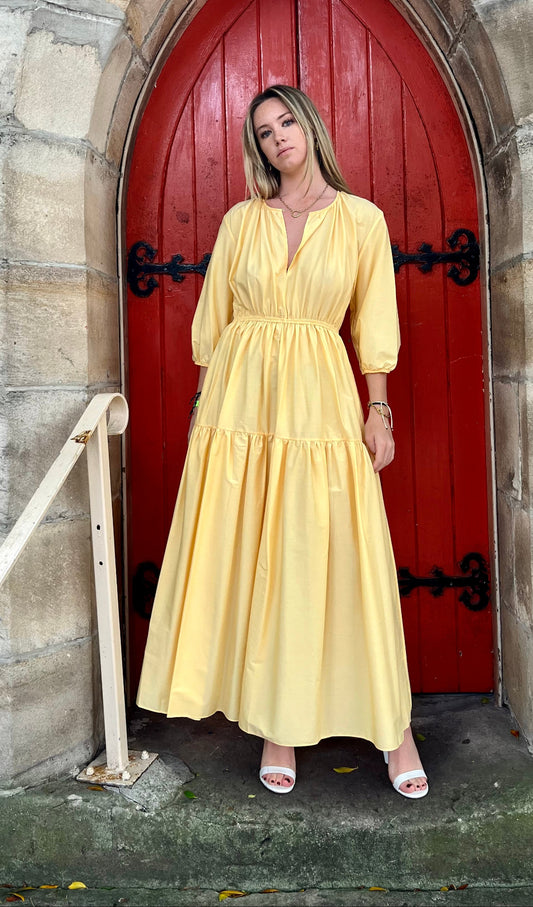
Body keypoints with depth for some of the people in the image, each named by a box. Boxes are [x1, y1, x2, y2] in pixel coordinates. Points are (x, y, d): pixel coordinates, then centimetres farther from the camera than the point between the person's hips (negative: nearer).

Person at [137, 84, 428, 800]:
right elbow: (212, 319, 11)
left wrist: (379, 409, -1)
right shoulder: (241, 219, 10)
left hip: (320, 395, -2)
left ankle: (392, 724, 14)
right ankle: (277, 724, 16)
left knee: (342, 554, -2)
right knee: (252, 557, 2)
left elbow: (373, 323, 5)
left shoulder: (361, 218, 6)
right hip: (242, 394, 2)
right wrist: (203, 402, 8)